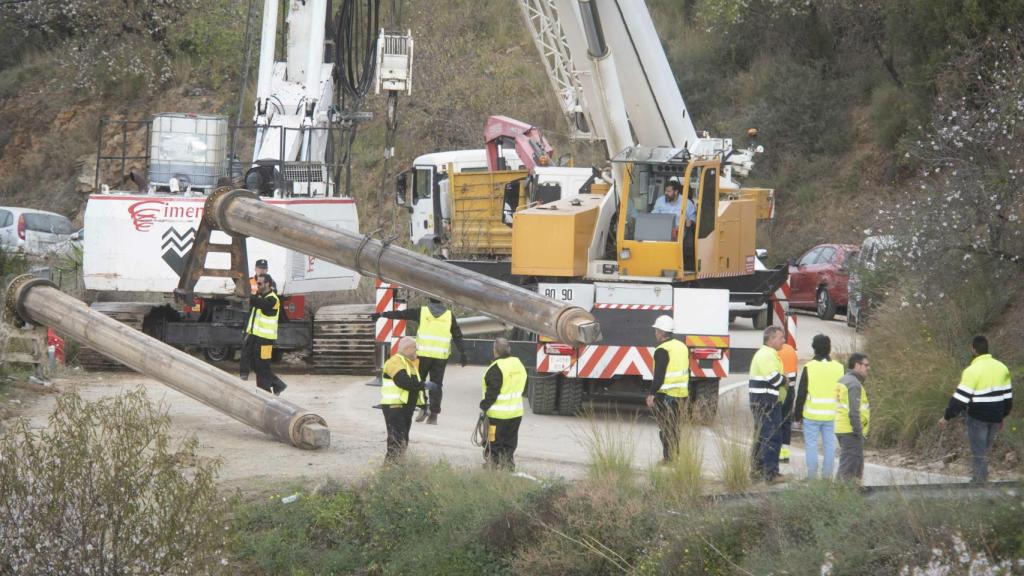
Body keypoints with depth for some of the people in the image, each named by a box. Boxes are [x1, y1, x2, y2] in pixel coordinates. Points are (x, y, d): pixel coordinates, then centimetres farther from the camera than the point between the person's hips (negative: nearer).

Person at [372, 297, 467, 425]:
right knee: (436, 384, 8)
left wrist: (381, 315, 11)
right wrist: (462, 354, 12)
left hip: (424, 353, -2)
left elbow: (400, 314, 4)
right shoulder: (449, 315, 8)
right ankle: (433, 414, 5)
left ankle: (423, 407, -5)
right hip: (441, 356, 2)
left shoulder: (421, 312, 2)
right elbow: (458, 336, 8)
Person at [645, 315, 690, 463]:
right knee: (674, 427, 17)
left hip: (665, 395, -8)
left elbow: (659, 376, -20)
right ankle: (676, 456, 21)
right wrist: (687, 393, 25)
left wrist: (651, 394, -16)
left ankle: (669, 457, -4)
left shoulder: (663, 350, -14)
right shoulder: (682, 347, 13)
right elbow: (687, 372, 19)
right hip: (681, 394, 8)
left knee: (665, 428, -3)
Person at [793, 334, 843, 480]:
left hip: (812, 414, -3)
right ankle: (827, 474, 10)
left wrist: (798, 414, 2)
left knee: (811, 444, 3)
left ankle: (812, 475, 2)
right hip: (831, 415, 3)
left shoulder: (809, 368, -8)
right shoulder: (839, 368, 4)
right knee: (829, 444, 9)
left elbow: (801, 393, -6)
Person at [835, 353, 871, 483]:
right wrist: (859, 432, -18)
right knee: (849, 466, -7)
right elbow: (854, 412, -22)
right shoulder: (854, 384, -16)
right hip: (851, 432, -10)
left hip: (841, 429, 10)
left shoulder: (843, 380, 16)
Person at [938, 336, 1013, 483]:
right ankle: (977, 480, 24)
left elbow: (960, 398, -18)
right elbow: (1008, 395, 12)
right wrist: (1002, 416, 24)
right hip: (995, 417, 6)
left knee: (979, 454, 0)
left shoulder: (973, 370, -17)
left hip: (978, 418, -6)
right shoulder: (1001, 368, 5)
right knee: (983, 451, 19)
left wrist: (947, 417, -9)